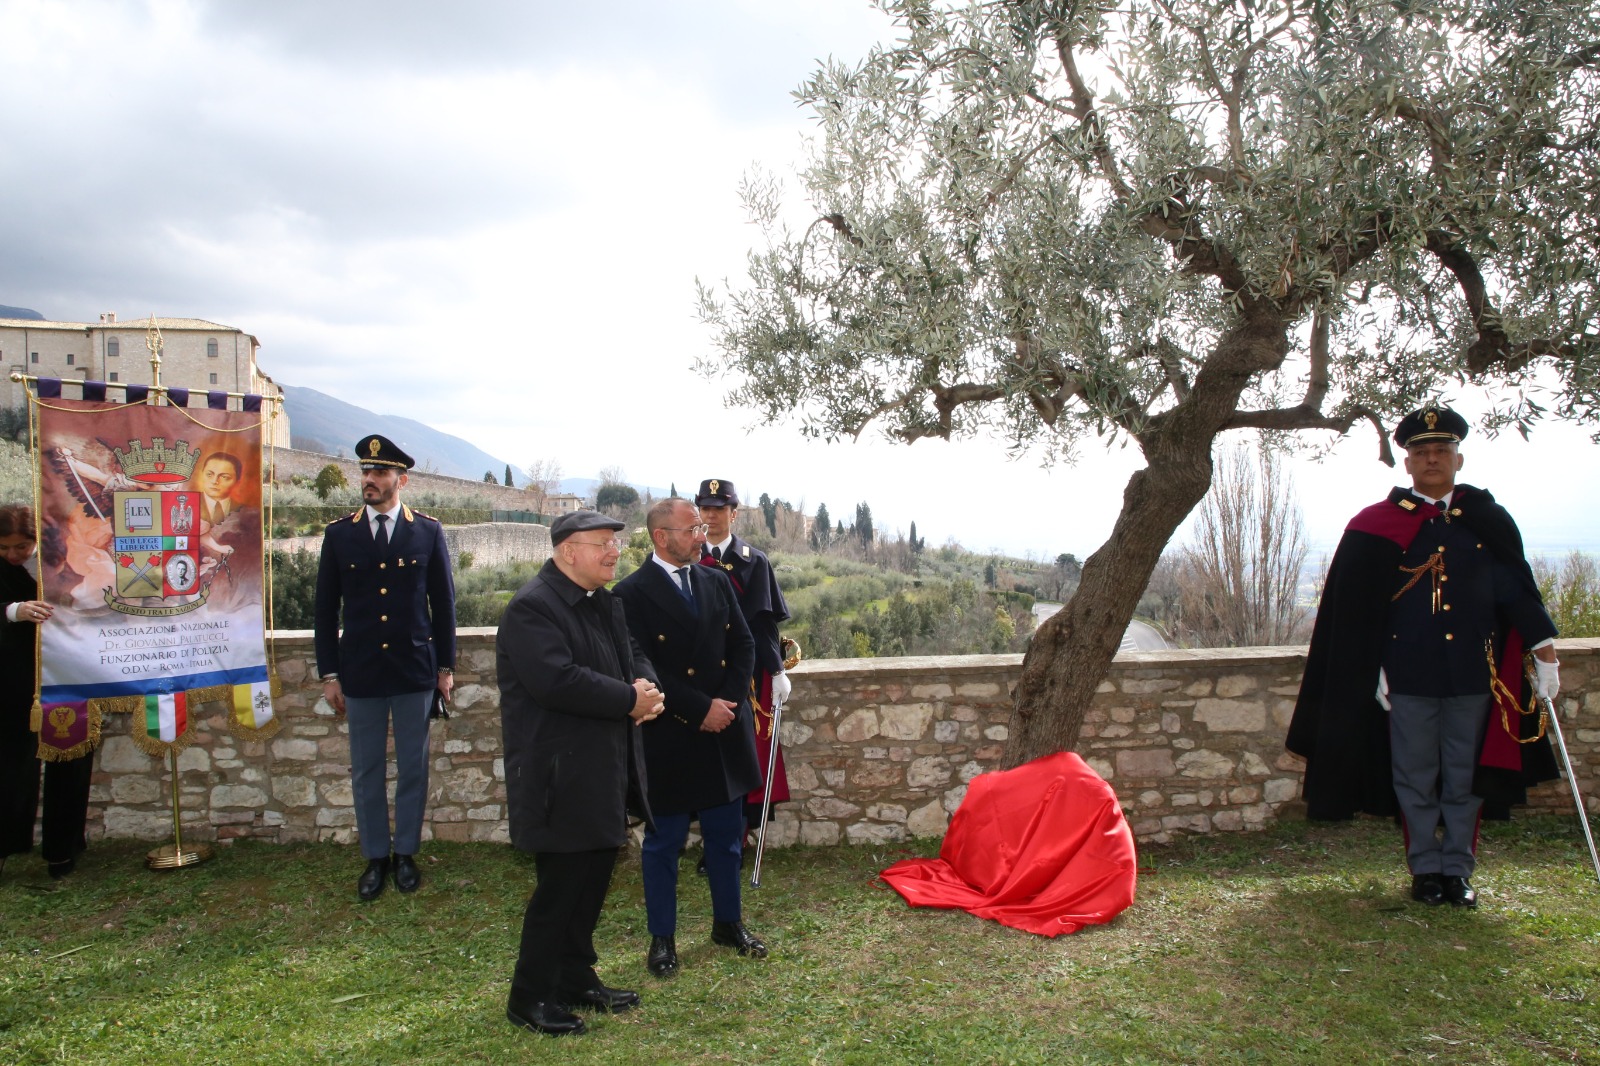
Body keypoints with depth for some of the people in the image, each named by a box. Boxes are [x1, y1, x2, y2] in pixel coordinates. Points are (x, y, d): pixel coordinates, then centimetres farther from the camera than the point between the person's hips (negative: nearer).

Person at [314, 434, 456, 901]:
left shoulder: (428, 531, 0)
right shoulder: (339, 534, 2)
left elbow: (443, 602, 3)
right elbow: (326, 608, 5)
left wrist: (446, 666, 2)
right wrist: (329, 674, 2)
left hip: (415, 670, -1)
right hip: (360, 671, 1)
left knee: (413, 769, 8)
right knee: (366, 771, 9)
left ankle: (406, 853, 24)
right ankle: (375, 857, 23)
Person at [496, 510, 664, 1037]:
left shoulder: (605, 603, 12)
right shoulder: (532, 607, -17)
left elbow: (634, 655, 16)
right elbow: (558, 681, -28)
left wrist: (646, 685, -8)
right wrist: (630, 701, -20)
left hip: (603, 771, 9)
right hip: (560, 777, -9)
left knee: (593, 878, 17)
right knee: (561, 884, 0)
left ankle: (576, 979, 33)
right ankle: (529, 998, 17)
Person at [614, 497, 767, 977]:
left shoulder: (717, 581, 7)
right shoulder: (633, 593, -12)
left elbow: (743, 645, 7)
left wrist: (728, 703, -7)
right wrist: (700, 709, -17)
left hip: (725, 731, 5)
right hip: (670, 738, -5)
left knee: (727, 834, 15)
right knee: (664, 840, 8)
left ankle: (728, 923, 33)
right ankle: (662, 938, 23)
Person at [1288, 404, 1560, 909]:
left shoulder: (1487, 520, 6)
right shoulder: (1377, 526, -1)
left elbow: (1519, 590, 7)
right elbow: (1357, 610, -1)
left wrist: (1545, 654, 1)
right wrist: (1373, 673, -5)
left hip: (1473, 676, 2)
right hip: (1408, 677, -1)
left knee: (1465, 780, 9)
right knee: (1415, 781, 7)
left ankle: (1458, 871, 21)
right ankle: (1426, 870, 20)